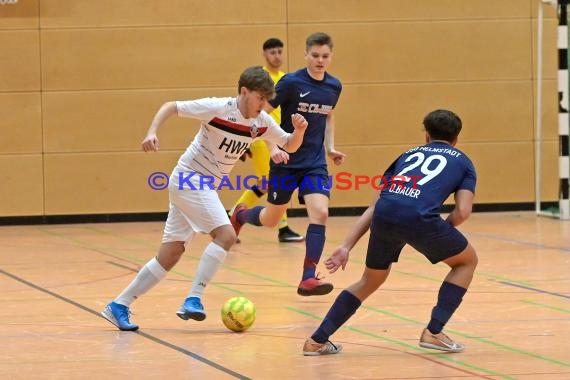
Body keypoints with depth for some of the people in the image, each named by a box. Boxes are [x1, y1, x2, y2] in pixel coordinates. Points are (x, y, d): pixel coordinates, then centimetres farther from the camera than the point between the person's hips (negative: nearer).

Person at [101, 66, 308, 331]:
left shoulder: (261, 122, 1)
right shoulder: (218, 109, -17)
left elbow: (290, 145, 10)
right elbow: (171, 107, -11)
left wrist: (299, 130, -11)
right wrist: (152, 132, -25)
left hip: (206, 187, 8)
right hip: (190, 179, -8)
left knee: (170, 255, 5)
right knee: (225, 235, -22)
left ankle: (119, 306, 9)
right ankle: (193, 300, -21)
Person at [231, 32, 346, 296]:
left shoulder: (334, 86, 1)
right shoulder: (291, 82, -15)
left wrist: (330, 147, 10)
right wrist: (273, 148, -22)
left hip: (315, 162, 3)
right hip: (287, 161, -3)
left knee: (320, 213, -17)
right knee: (271, 219, 12)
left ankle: (308, 279, -14)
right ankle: (240, 215, 48)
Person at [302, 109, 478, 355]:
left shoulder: (410, 154, 34)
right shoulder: (462, 161, 25)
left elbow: (375, 205, 27)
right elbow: (463, 212, 8)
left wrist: (346, 246, 23)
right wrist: (442, 232, 28)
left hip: (384, 216, 4)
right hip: (419, 217, -4)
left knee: (370, 280, 28)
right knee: (467, 261, 23)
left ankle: (318, 340, 23)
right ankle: (433, 332, 14)